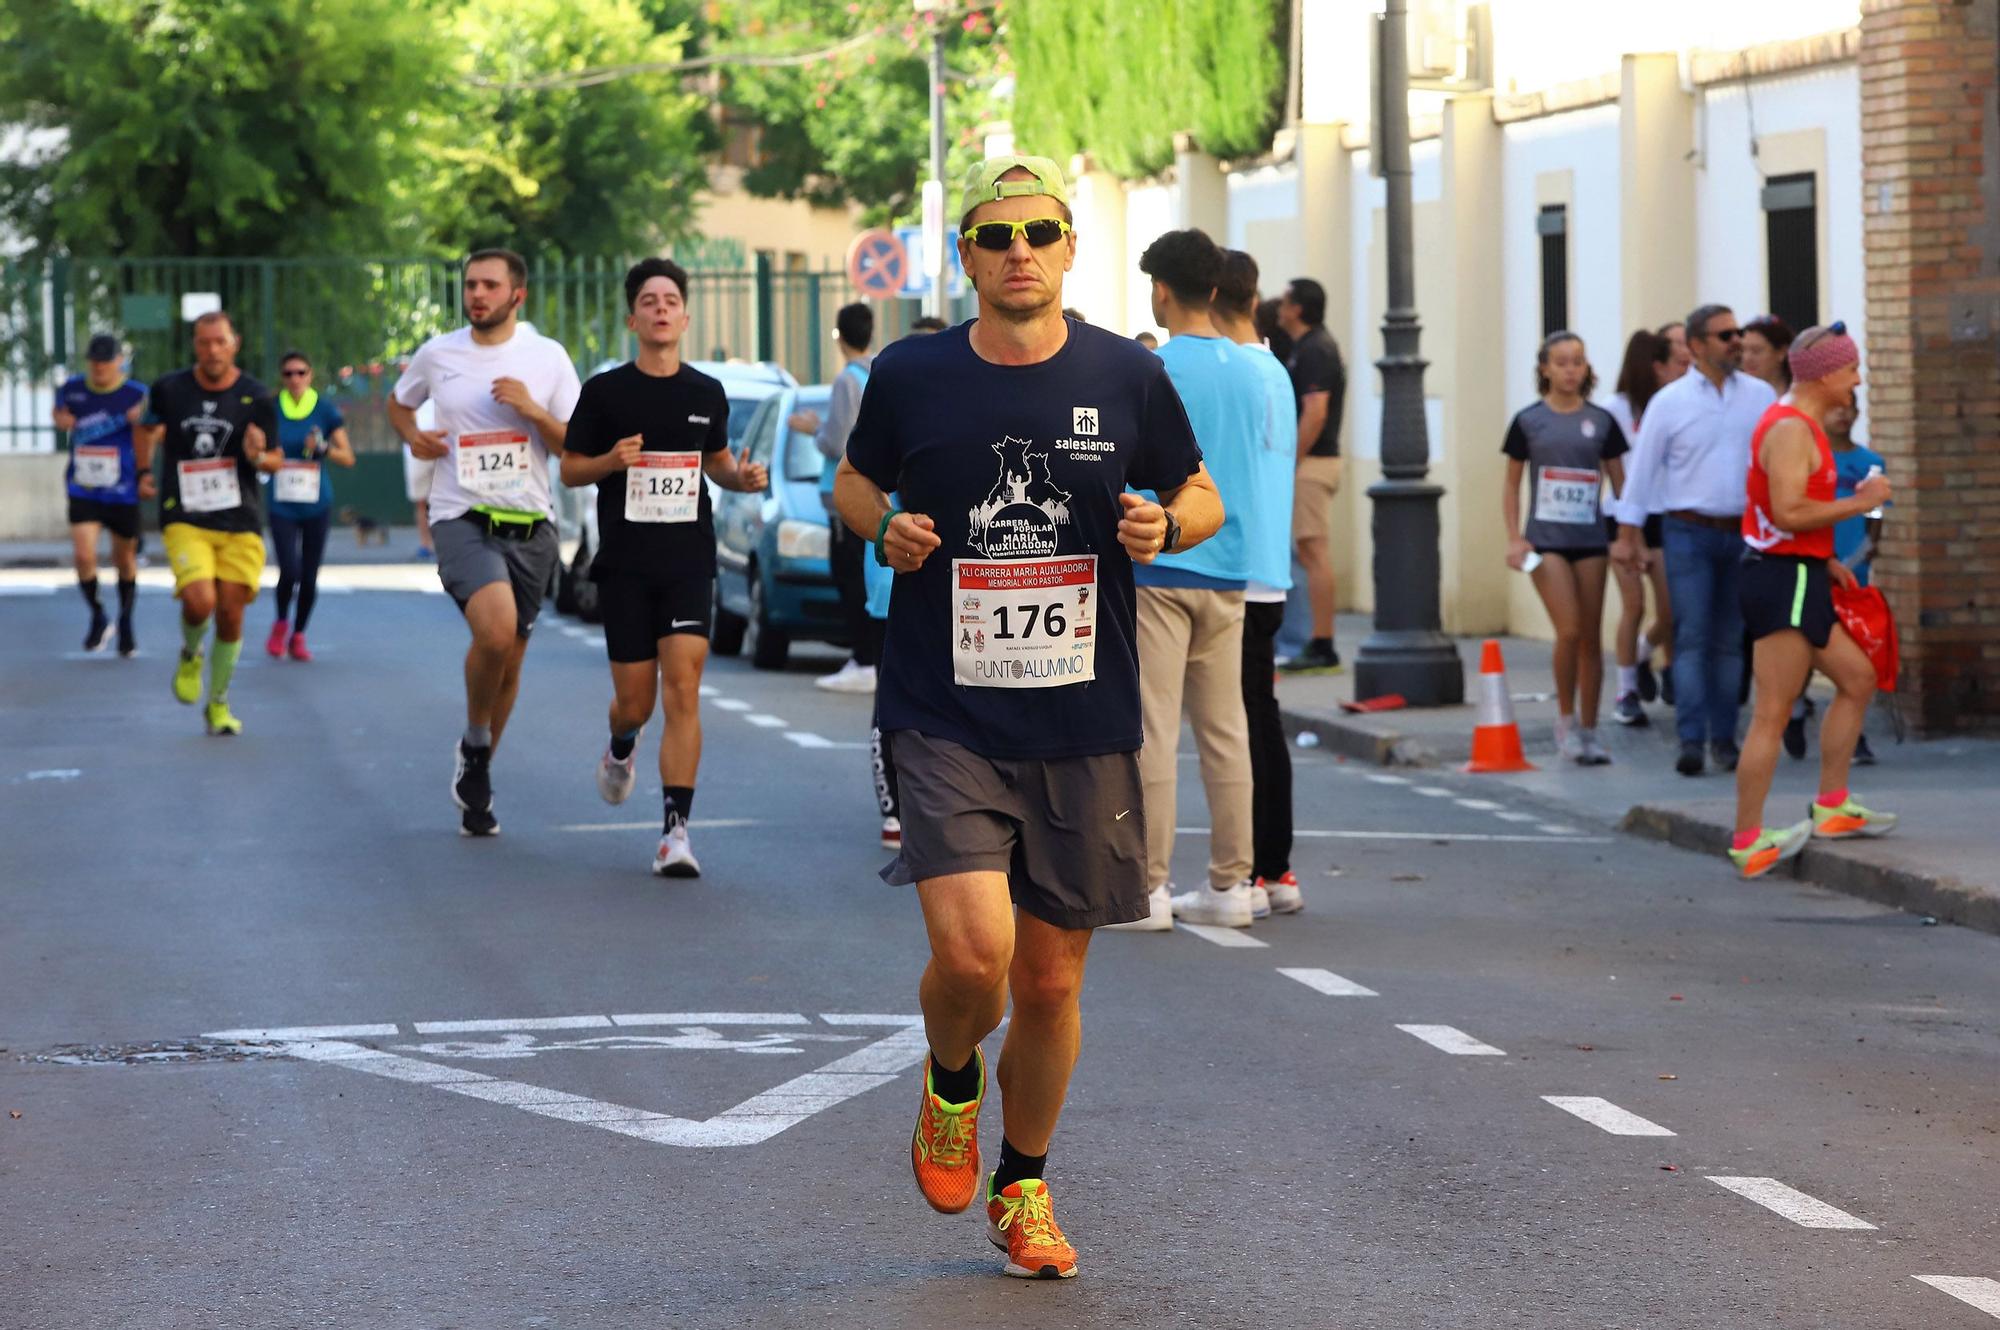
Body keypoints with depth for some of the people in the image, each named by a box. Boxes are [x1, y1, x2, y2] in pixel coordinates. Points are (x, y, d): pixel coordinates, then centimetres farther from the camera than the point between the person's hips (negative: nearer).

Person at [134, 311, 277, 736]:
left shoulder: (255, 397, -1)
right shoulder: (169, 389, 1)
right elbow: (149, 429, 21)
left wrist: (257, 454, -18)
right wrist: (145, 472, 11)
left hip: (240, 522, 1)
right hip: (185, 519, -1)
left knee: (230, 614, 1)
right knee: (199, 601, -22)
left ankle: (218, 704, 20)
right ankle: (190, 655, 13)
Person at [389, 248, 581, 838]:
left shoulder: (548, 357, 4)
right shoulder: (437, 354, 5)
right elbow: (398, 402, 25)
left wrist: (533, 411, -13)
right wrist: (412, 435, 4)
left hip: (529, 524, 2)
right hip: (461, 518, -2)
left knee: (509, 658, 8)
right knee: (496, 628, -28)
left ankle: (476, 782, 28)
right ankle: (475, 743, -3)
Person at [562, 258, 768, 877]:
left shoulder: (707, 394, 7)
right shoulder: (605, 391, 0)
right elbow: (570, 470, 4)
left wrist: (742, 478, 0)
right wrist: (611, 461, -16)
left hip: (689, 562, 1)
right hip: (624, 564, -1)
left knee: (682, 691, -11)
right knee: (635, 698, 3)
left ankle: (675, 831, -12)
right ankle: (621, 750, 42)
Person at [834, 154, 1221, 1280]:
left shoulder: (1127, 376, 0)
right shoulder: (912, 376, -1)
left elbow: (1202, 495, 13)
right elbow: (856, 480, 17)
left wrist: (1165, 526, -10)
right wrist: (885, 530, -5)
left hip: (1084, 725, 2)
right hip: (946, 718, -2)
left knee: (1052, 979, 8)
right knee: (973, 951, -19)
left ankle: (1024, 1184, 32)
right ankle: (951, 1083, 17)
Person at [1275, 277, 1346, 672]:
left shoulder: (1313, 351, -14)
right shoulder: (1316, 346, 17)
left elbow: (1314, 414, -22)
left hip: (1311, 462, -10)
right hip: (1315, 461, 10)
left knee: (1314, 552, -10)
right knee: (1312, 554, 10)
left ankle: (1322, 646, -11)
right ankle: (1319, 644, 11)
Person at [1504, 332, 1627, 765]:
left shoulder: (1601, 421, 5)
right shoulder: (1529, 422, 2)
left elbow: (1620, 483, 9)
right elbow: (1511, 486, 8)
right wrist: (1514, 538, -2)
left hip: (1590, 539, 2)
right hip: (1546, 539, -2)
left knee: (1591, 637, 4)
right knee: (1569, 631, -15)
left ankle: (1588, 730, 13)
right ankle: (1566, 718, 2)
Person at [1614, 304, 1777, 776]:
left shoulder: (1761, 396, 6)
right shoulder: (1669, 402, 0)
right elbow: (1642, 467, 3)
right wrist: (1628, 534, 1)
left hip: (1743, 532, 3)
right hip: (1689, 531, -3)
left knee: (1730, 641, 7)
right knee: (1692, 637, -8)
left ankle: (1724, 738, 12)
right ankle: (1691, 740, -12)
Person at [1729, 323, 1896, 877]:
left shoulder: (1799, 425, 17)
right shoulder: (1790, 430, -17)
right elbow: (1789, 512, -26)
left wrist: (1825, 562, 17)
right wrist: (1859, 503, -16)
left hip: (1798, 579, 11)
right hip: (1784, 581, -11)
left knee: (1857, 677, 17)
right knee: (1773, 712, -8)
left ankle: (1832, 808, 22)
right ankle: (1749, 842, -6)